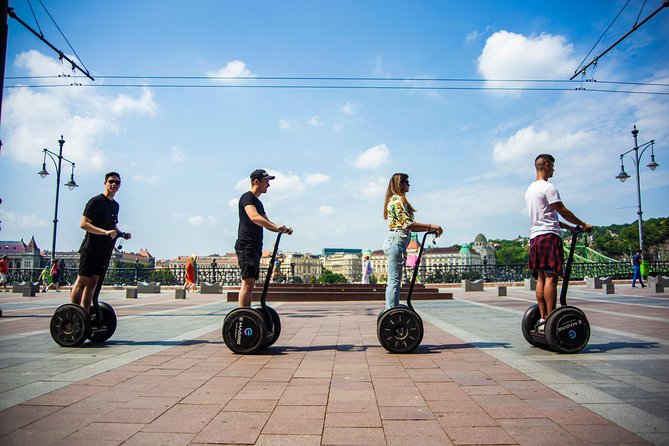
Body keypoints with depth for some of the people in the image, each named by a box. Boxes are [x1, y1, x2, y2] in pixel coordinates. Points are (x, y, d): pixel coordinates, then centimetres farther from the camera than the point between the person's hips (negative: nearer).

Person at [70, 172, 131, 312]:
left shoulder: (115, 205, 16)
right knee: (82, 282, -5)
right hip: (91, 249, -8)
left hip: (104, 251, 8)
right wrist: (105, 232, -26)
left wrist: (123, 234, 9)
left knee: (92, 283, 10)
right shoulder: (96, 201, -8)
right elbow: (83, 224, -17)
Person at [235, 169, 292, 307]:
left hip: (255, 247, 10)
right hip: (246, 246, -10)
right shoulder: (247, 197, -8)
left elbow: (266, 222, 28)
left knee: (250, 283, 10)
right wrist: (276, 227, -37)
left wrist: (282, 230, 11)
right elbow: (254, 217, -26)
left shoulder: (258, 202, 23)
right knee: (248, 282, -15)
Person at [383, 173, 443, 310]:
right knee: (394, 281, -10)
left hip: (393, 241, 11)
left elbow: (407, 226, 21)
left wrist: (430, 229, 15)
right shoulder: (398, 199, -7)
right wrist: (431, 226, -13)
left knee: (393, 281, 11)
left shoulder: (395, 199, 24)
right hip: (396, 241, -11)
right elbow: (408, 224, -17)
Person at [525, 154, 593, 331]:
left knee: (541, 278, 8)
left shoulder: (530, 189, 23)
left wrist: (568, 227, 26)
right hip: (549, 236, -9)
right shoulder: (547, 188, -7)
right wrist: (583, 225, 4)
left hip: (535, 237, 10)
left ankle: (543, 318, 8)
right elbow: (563, 211, -7)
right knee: (551, 278, -11)